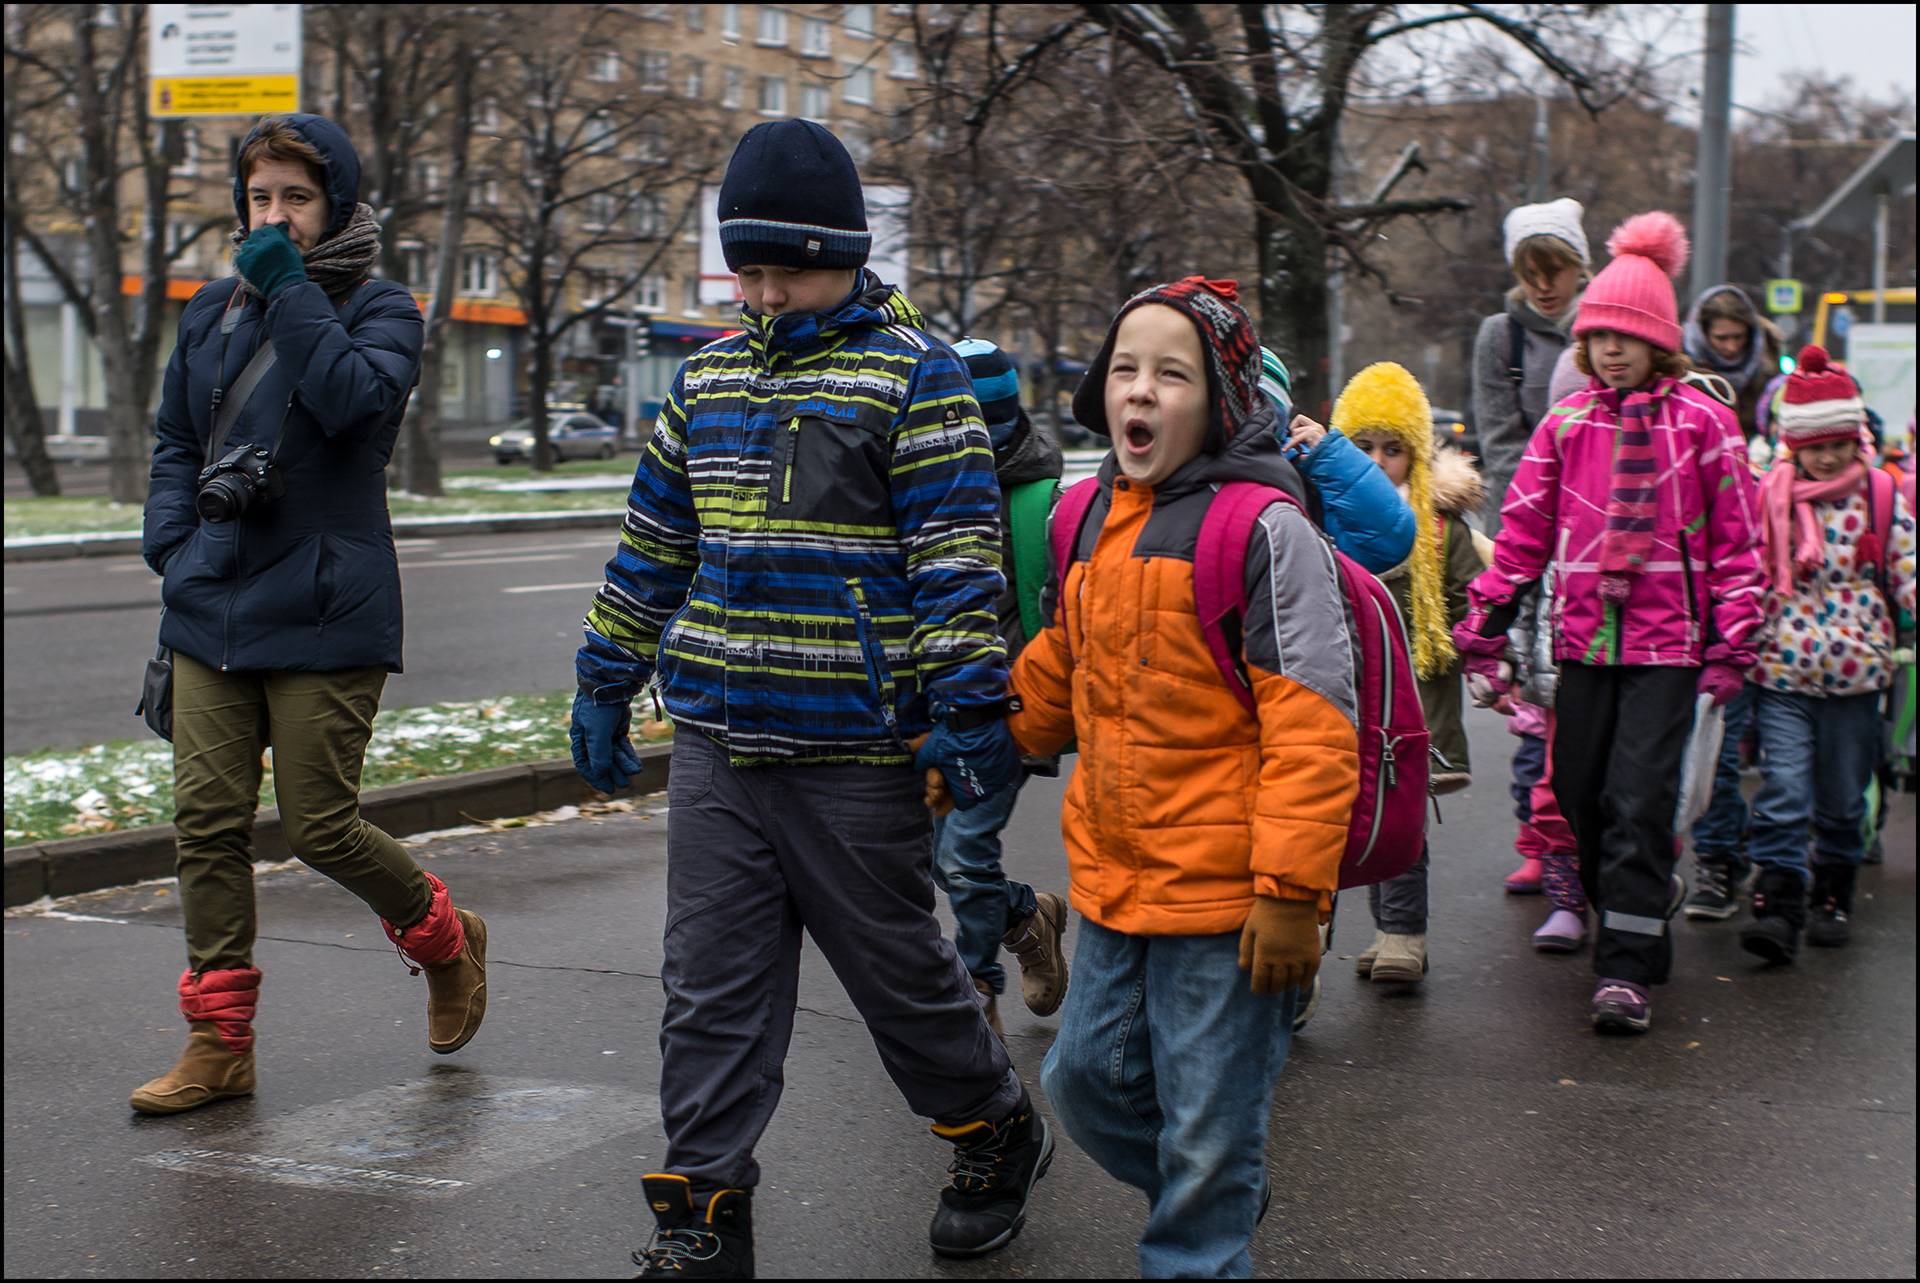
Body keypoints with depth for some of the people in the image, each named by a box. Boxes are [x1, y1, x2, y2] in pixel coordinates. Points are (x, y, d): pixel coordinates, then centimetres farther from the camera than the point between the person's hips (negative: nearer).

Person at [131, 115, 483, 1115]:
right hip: (211, 610, 5)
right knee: (207, 822, 1)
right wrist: (173, 547, 6)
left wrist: (288, 286, -19)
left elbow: (355, 402, -22)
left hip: (325, 613, -5)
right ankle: (220, 1041, 11)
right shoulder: (212, 311, 14)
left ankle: (445, 941, 27)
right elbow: (175, 440, 20)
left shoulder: (380, 309, -2)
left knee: (321, 829, -2)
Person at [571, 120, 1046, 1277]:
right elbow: (655, 540, 21)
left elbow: (958, 552, -11)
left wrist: (971, 707, -16)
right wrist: (608, 683, 21)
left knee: (900, 968, 8)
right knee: (713, 988, 5)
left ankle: (999, 1137, 31)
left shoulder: (912, 370, -5)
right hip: (716, 745, 5)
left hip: (856, 749, -5)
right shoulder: (710, 374, 13)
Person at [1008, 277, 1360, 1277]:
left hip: (1223, 896, -7)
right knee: (1085, 1080, 19)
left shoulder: (1263, 528, -15)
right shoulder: (1088, 520, 7)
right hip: (1112, 884, 8)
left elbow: (1311, 726, -18)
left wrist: (1291, 892, -20)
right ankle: (1219, 1196, 43)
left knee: (1207, 1128, 3)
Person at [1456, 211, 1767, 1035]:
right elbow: (1522, 533, 10)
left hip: (1667, 640, -4)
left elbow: (1734, 542, 2)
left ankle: (1627, 970, -4)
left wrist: (1730, 644, -1)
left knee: (1639, 801, -9)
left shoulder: (1702, 424, 0)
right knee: (1578, 794, 8)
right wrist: (1483, 630, 6)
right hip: (1584, 638, 4)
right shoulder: (1566, 424, 8)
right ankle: (1651, 898, 32)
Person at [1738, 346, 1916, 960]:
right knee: (1783, 791, -10)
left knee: (1842, 797, 11)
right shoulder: (1767, 498, 2)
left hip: (1855, 672, 1)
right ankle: (1778, 908, -11)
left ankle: (1832, 897, 27)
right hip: (1781, 673, -1)